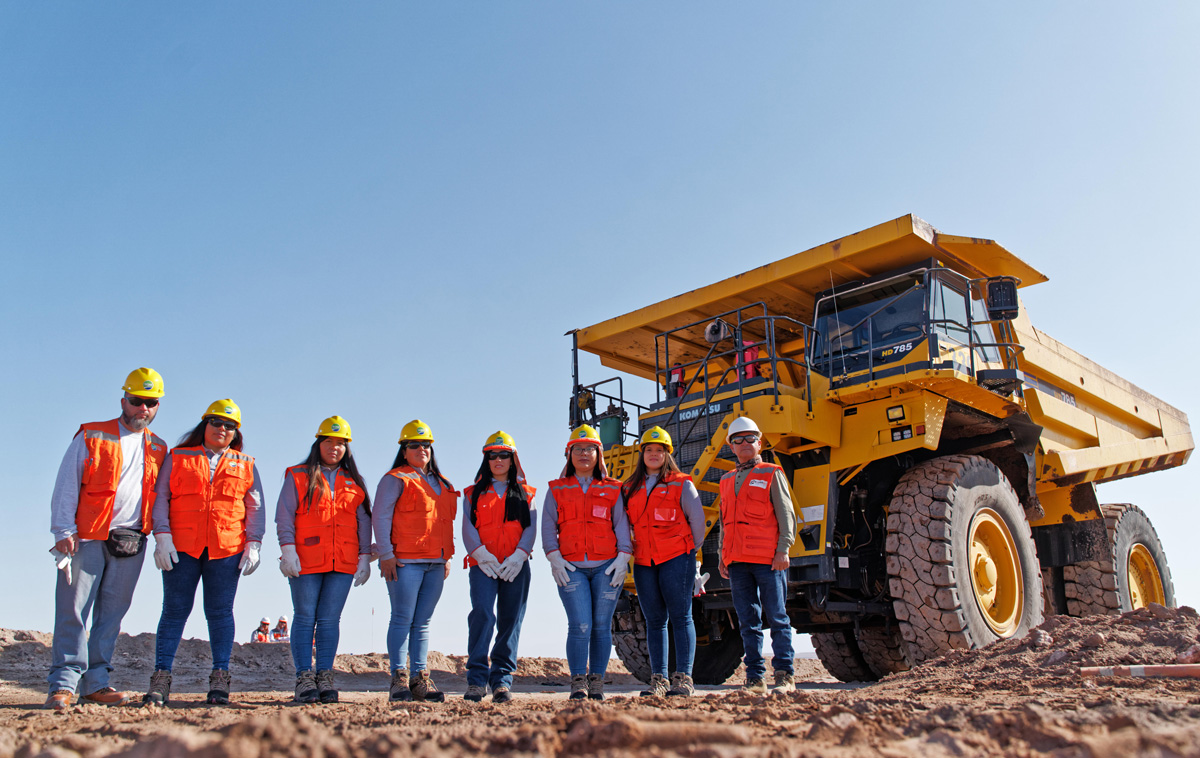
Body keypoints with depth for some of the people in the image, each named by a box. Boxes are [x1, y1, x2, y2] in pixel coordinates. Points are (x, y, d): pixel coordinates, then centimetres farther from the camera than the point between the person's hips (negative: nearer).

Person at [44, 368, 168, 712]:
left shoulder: (158, 450, 15)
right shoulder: (91, 437, 5)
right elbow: (66, 486, 0)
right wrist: (63, 531, -9)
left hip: (131, 542, 3)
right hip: (86, 538, -3)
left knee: (111, 613, 5)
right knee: (74, 610, -5)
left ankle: (95, 682, 11)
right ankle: (64, 683, -1)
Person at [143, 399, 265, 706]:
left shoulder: (245, 465, 14)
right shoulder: (178, 458, 12)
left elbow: (255, 508, 11)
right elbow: (160, 497, 5)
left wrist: (253, 545, 1)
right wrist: (162, 536, -8)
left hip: (226, 550, 1)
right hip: (182, 548, 0)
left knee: (220, 612, 2)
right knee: (175, 611, 1)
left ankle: (220, 679, 6)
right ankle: (161, 680, 5)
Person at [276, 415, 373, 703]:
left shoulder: (354, 482, 15)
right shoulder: (298, 476, 8)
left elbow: (364, 521, 15)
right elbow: (284, 516, 1)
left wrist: (364, 556, 7)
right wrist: (288, 549, -11)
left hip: (343, 562, 2)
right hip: (306, 561, -2)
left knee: (330, 620, 1)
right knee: (305, 619, -1)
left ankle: (324, 677, 6)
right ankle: (304, 678, 3)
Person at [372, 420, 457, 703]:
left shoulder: (442, 485, 21)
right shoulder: (396, 479, 1)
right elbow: (380, 517, -5)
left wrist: (447, 557, 16)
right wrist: (386, 554, -13)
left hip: (435, 563, 6)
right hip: (405, 561, -5)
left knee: (423, 622, 6)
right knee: (403, 619, -6)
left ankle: (420, 679, 9)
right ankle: (399, 679, -1)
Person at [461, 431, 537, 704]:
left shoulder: (525, 494, 17)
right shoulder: (474, 493, 17)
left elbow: (530, 528, 6)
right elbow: (468, 528, 5)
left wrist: (518, 556, -9)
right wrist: (482, 554, -11)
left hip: (516, 567, 1)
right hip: (483, 565, -1)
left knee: (510, 621, 0)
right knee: (483, 614, -18)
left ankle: (502, 680, 6)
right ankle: (477, 679, -14)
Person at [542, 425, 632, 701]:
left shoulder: (612, 489, 14)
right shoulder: (557, 490, 14)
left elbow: (621, 525, 8)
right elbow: (548, 526, 7)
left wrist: (622, 557, -5)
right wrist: (554, 557, -6)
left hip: (606, 566, 1)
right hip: (571, 567, -1)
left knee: (601, 626, 0)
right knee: (580, 625, -11)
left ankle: (597, 682, 11)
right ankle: (578, 682, -1)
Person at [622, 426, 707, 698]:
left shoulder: (681, 484, 3)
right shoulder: (630, 489, 14)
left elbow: (697, 520, 5)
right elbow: (626, 523, 19)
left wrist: (689, 550, 12)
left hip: (676, 558, -4)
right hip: (644, 563, 4)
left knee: (681, 617, -5)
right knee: (654, 621, 6)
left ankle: (683, 679, -3)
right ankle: (658, 679, 9)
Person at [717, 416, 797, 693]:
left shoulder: (771, 474, 4)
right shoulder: (727, 481, 18)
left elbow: (786, 514, 0)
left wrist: (783, 549, -9)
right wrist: (722, 557, 14)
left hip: (768, 560, -4)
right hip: (737, 562, 5)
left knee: (776, 618, -2)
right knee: (748, 621, 5)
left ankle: (785, 676, 4)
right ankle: (755, 678, 9)